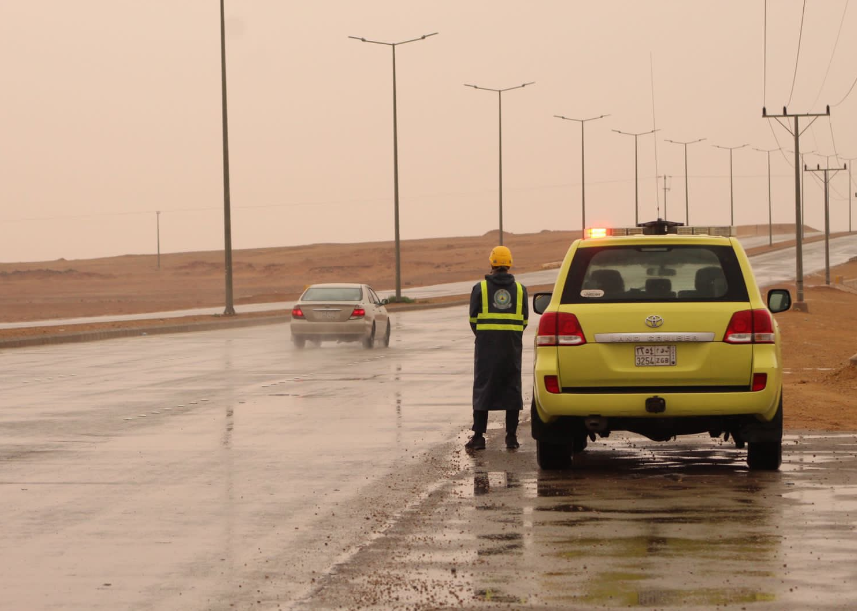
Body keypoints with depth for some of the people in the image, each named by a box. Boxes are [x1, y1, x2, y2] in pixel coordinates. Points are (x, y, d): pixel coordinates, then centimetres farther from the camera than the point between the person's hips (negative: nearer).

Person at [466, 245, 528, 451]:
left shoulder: (480, 288, -1)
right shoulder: (520, 289, 6)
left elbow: (473, 319, 2)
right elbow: (524, 320, 8)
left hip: (486, 344, -2)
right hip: (513, 346, 2)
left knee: (483, 387, 2)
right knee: (511, 388, 7)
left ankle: (478, 436, -2)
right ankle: (511, 436, 4)